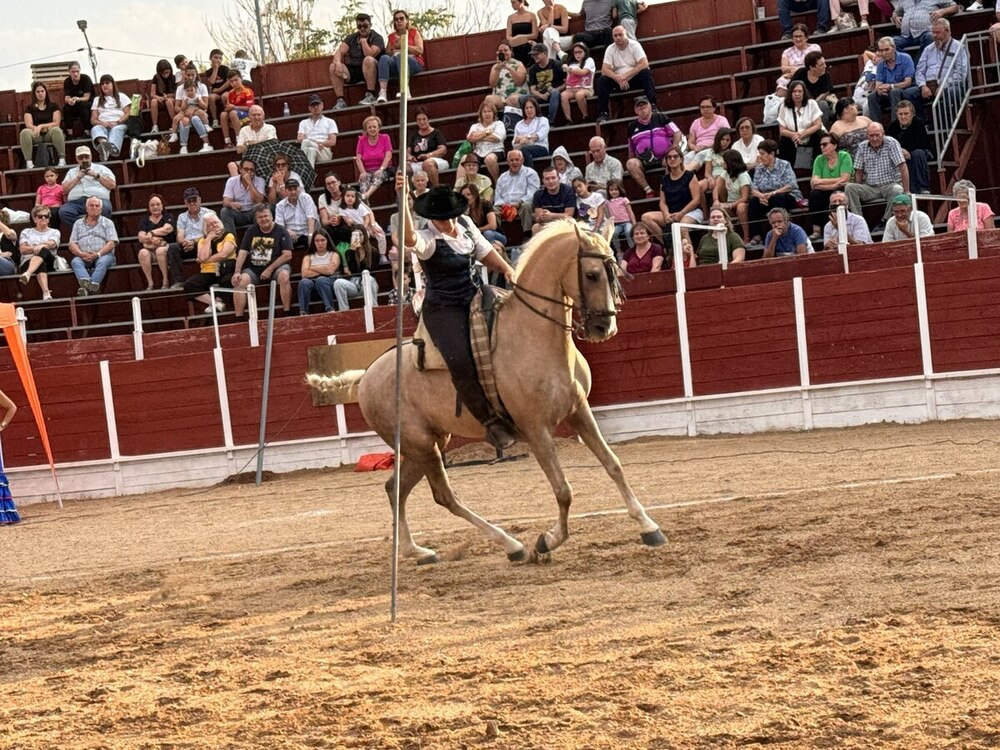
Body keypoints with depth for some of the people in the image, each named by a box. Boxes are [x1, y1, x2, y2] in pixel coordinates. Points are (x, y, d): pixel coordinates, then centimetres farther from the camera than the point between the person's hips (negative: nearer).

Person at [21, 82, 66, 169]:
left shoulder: (53, 106, 9)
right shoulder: (29, 108, 11)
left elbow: (56, 123, -2)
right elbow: (28, 124, -2)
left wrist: (41, 126, -13)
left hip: (49, 134, -1)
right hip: (37, 136, 1)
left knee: (56, 130, -36)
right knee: (24, 132, -32)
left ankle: (62, 159, -35)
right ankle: (28, 162, -38)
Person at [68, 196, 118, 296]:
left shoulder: (107, 223, 15)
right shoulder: (78, 223, 21)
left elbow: (112, 243, 1)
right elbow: (72, 244, 12)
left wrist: (97, 254, -14)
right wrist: (81, 254, -10)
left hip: (103, 255, -2)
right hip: (83, 257, 2)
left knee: (102, 261, -36)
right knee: (75, 261, -31)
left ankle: (88, 288, -55)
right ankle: (86, 283, -58)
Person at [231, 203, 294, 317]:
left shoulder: (280, 231, 0)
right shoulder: (251, 232, 12)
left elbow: (287, 255, -8)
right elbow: (242, 253, 6)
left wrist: (270, 269, -14)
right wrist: (237, 272, -10)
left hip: (276, 266, -3)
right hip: (254, 269, 3)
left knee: (284, 276, -36)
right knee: (240, 280, -25)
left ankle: (287, 313, -30)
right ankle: (238, 318, -23)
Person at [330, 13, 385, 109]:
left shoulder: (377, 38, 0)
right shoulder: (351, 38, 15)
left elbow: (370, 54, -18)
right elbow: (339, 52, 2)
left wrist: (363, 40, -8)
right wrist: (338, 63, -19)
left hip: (370, 69, -4)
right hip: (352, 71, 5)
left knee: (368, 60, -37)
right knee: (333, 67, -18)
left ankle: (370, 96, -34)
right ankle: (340, 100, -25)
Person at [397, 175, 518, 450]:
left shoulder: (465, 225, 5)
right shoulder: (428, 240, -17)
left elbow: (485, 252, 20)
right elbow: (408, 238, -40)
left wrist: (507, 269, 2)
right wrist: (403, 202, -54)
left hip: (476, 299, 7)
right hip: (444, 310, -7)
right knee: (461, 362, -27)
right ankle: (492, 422, -20)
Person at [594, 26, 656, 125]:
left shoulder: (634, 45, -8)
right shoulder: (610, 49, -1)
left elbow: (644, 64, -20)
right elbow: (604, 70, -10)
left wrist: (625, 75, -26)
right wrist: (619, 79, -28)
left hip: (635, 79, -2)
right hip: (619, 81, 2)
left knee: (646, 73, -32)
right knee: (601, 82, -23)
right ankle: (603, 114, -23)